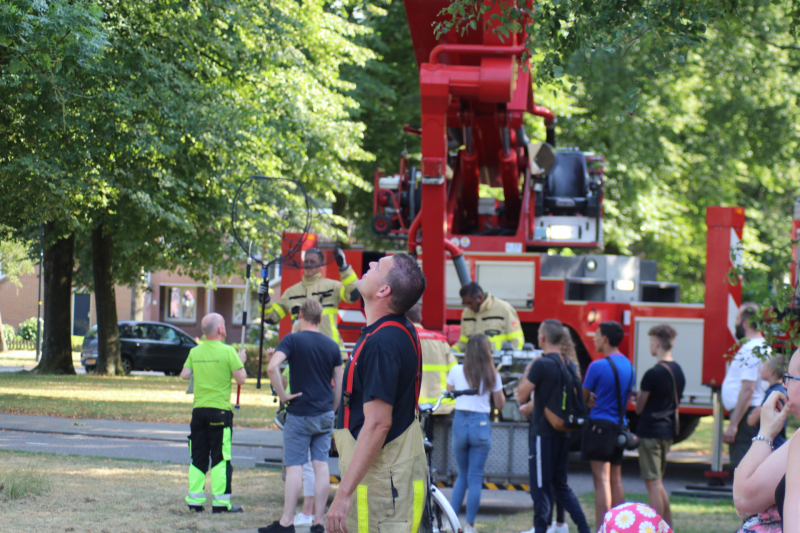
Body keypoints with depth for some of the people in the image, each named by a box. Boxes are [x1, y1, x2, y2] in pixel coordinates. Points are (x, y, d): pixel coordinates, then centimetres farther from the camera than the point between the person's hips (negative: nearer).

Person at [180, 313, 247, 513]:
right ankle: (220, 501, 0)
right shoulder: (228, 351, -10)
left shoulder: (195, 352, 4)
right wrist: (241, 361, 6)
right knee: (220, 458, 0)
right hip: (220, 410, -5)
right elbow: (241, 379, -10)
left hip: (198, 409, 5)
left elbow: (184, 375, 7)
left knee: (198, 457, 10)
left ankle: (195, 500, 10)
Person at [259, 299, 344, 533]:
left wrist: (283, 395, -13)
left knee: (294, 466, -3)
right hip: (325, 415, 4)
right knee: (321, 465, 5)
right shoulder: (332, 346, 7)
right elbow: (339, 384, 9)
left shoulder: (292, 340, -8)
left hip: (300, 414, -4)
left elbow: (272, 367, -23)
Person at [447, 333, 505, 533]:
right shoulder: (492, 375, -3)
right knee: (475, 477, 3)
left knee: (462, 475, 17)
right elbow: (500, 404, 6)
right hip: (481, 425, -2)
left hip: (460, 421, 2)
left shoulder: (456, 371, -2)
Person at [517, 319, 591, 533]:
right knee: (560, 484, 16)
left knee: (541, 487, -1)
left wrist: (526, 372, 2)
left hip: (543, 433, -8)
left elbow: (521, 396, -12)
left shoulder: (541, 364, -15)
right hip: (563, 433, 8)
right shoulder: (570, 365, 9)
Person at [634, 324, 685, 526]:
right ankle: (668, 525, 19)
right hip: (668, 431, 8)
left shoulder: (653, 373, -17)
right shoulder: (678, 371, 9)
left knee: (653, 482, -6)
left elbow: (639, 408, -9)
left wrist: (638, 397, 10)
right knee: (657, 482, 18)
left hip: (651, 431, -8)